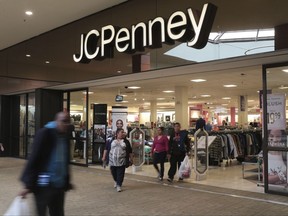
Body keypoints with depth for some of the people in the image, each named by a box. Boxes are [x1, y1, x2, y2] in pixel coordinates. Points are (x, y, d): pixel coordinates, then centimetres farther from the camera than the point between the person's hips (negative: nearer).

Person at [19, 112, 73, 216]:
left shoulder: (65, 136, 7)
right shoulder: (45, 133, -13)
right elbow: (34, 158, -16)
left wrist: (66, 181, 22)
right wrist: (28, 185, -17)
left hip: (59, 185, 6)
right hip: (43, 185, -6)